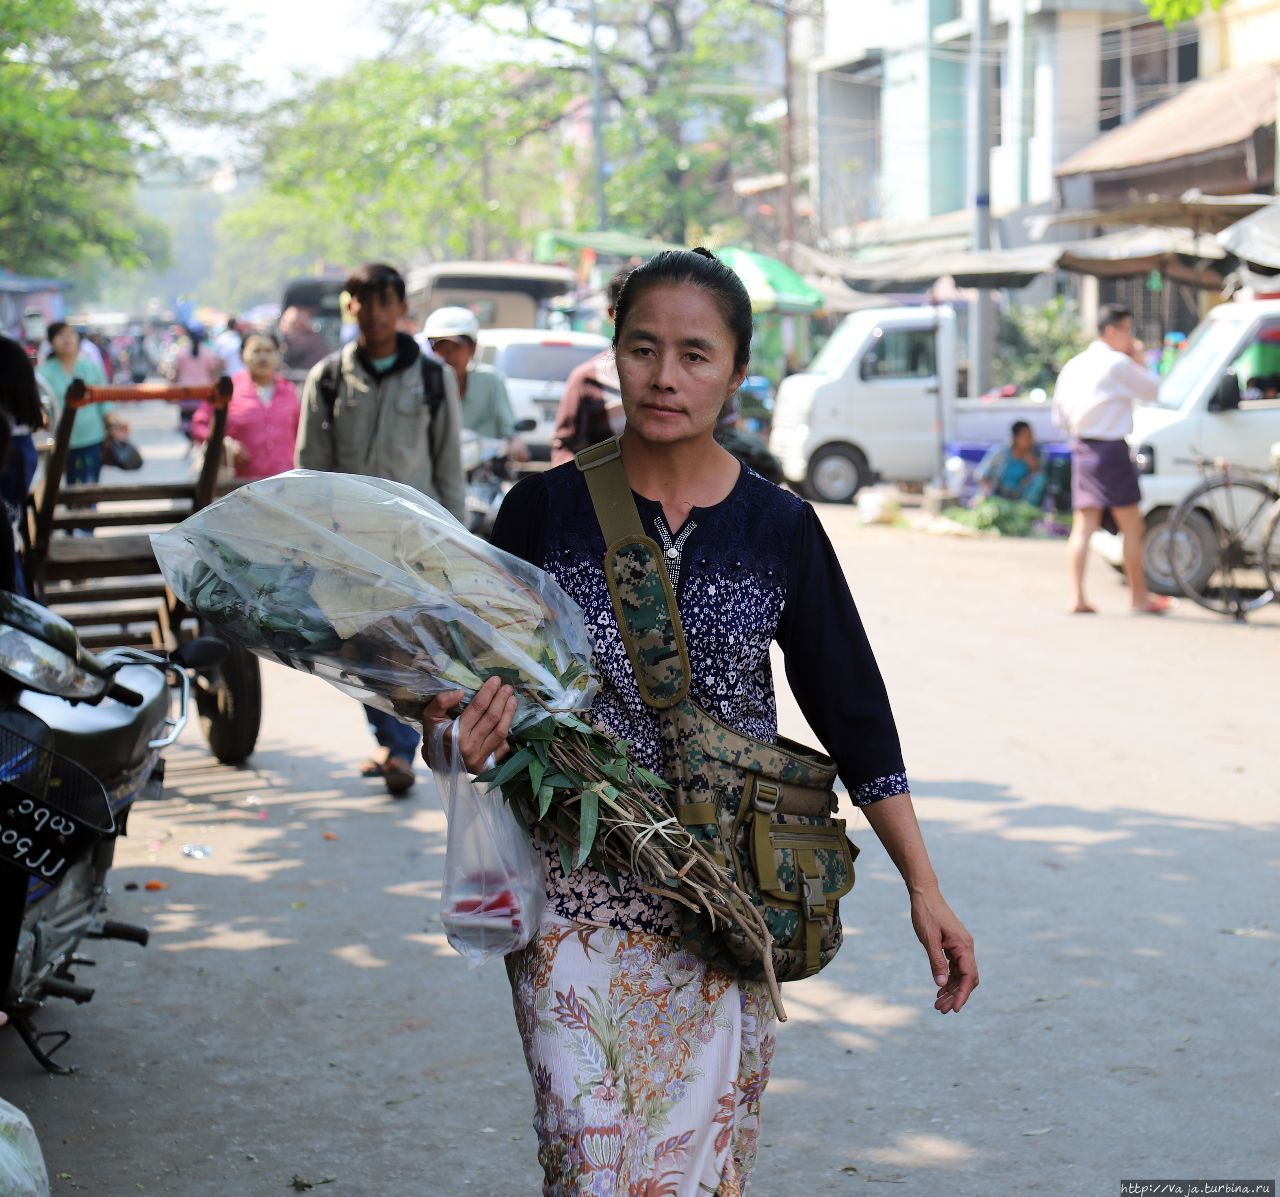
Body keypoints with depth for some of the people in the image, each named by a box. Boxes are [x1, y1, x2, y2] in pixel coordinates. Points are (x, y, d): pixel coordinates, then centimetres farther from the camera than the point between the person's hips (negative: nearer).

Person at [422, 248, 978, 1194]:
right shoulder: (546, 509, 1)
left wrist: (924, 887, 3)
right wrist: (470, 730, -17)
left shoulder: (779, 530, 2)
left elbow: (855, 718, 6)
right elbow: (479, 678, 7)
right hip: (578, 892, 0)